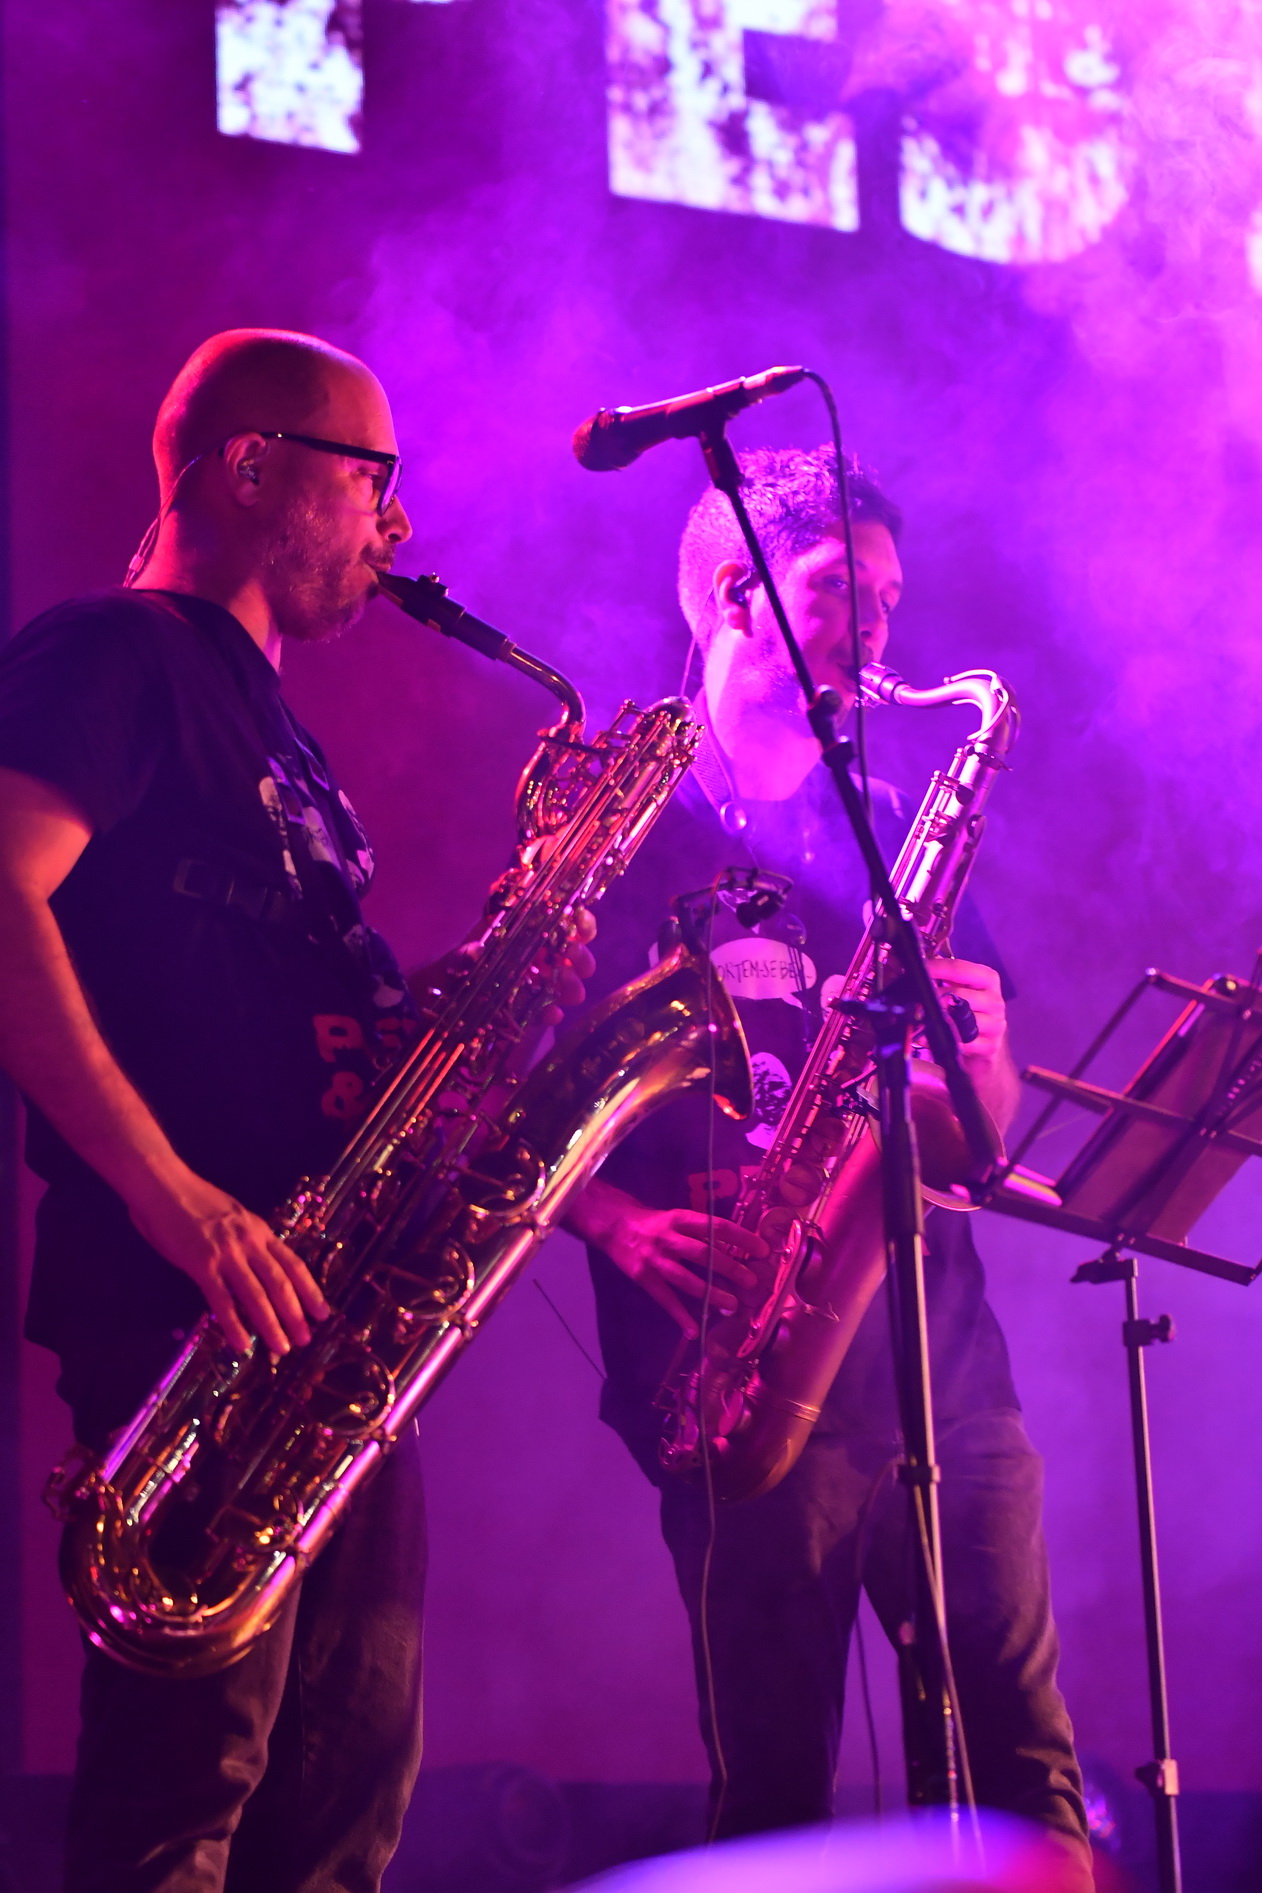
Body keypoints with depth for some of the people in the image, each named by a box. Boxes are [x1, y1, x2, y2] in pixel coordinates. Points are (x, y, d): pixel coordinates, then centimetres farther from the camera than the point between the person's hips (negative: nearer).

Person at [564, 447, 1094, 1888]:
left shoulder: (892, 829, 19)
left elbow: (984, 1141, 16)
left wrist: (977, 1048, -6)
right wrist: (619, 1218, -18)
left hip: (939, 1356, 4)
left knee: (1026, 1754, -1)